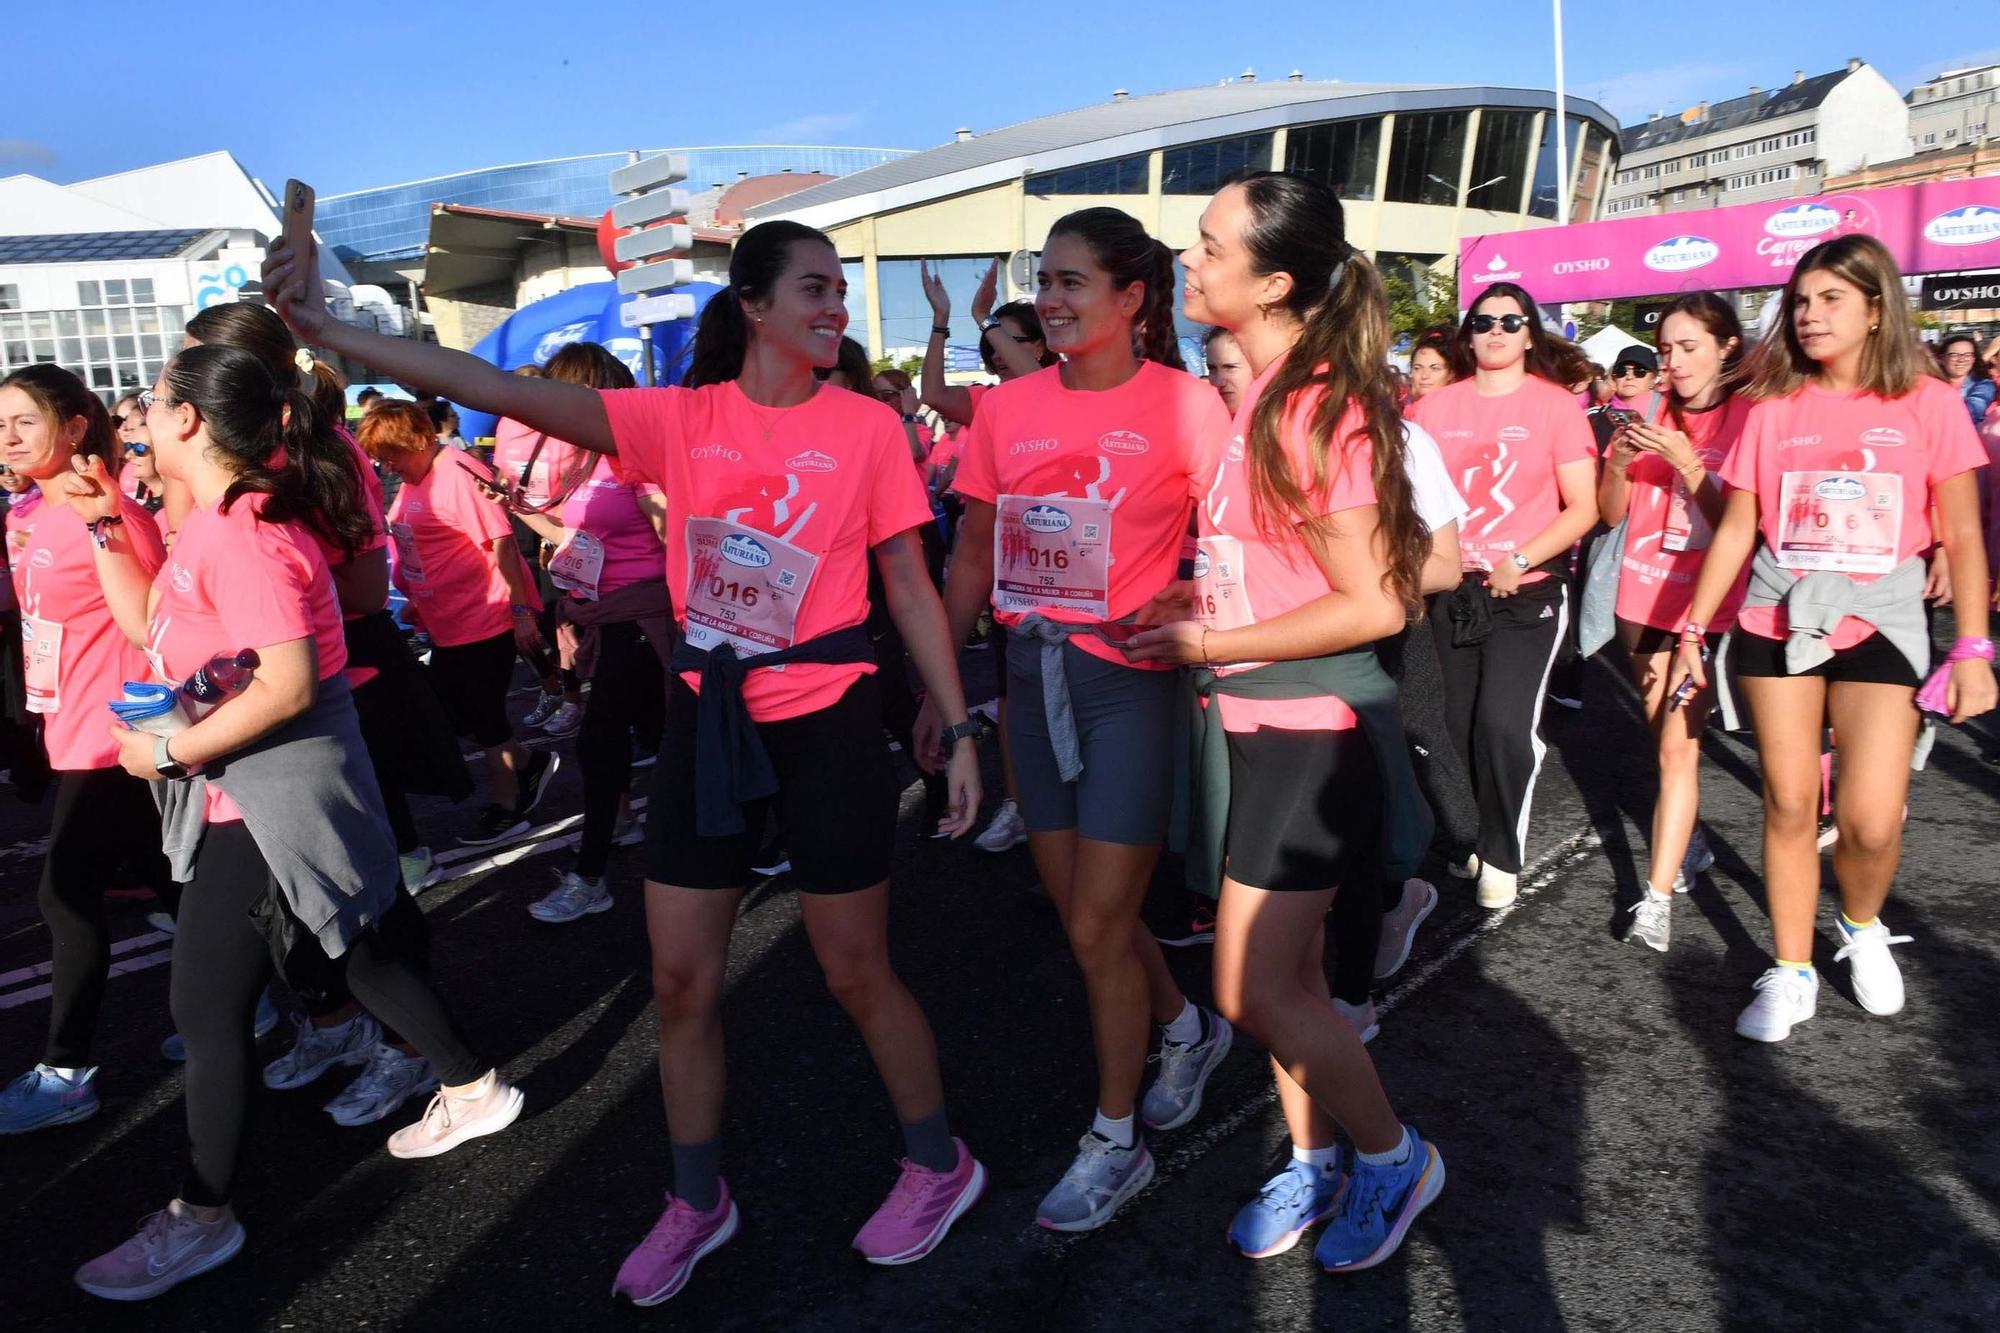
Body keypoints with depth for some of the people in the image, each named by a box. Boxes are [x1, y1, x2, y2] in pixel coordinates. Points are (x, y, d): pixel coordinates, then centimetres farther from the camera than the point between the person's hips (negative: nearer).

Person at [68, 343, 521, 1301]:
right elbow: (148, 624, 19)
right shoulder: (217, 522, 8)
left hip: (270, 801, -10)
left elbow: (289, 686, -28)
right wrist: (107, 526, 12)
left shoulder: (239, 533, -23)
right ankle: (473, 1089, 34)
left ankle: (200, 1219, 17)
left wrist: (170, 753, -19)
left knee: (207, 1010, 1)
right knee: (361, 954, 19)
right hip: (258, 794, 10)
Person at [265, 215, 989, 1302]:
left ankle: (938, 1165, 32)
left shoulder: (867, 427, -4)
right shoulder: (681, 420, -1)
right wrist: (321, 330, -15)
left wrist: (958, 729, -3)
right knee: (680, 978, 10)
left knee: (856, 973, 7)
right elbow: (503, 391, -8)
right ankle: (696, 1202, 33)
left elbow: (910, 588, 0)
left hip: (827, 722, -3)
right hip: (706, 719, 3)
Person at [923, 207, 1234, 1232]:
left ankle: (1115, 1142, 22)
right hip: (1033, 674, 5)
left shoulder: (1184, 405, -8)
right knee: (1081, 909, 15)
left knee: (1096, 928, 0)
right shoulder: (1008, 407, 4)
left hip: (1133, 676, -5)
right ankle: (1186, 1028, 44)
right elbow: (974, 554, 8)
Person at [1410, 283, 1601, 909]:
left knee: (1503, 723, -13)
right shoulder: (1435, 407, 4)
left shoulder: (1556, 406, -3)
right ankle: (1494, 834, 32)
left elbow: (1583, 509, -4)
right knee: (1464, 727, 10)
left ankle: (1502, 856, 8)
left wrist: (1519, 562, -15)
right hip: (1455, 590, 3)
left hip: (1528, 592, -3)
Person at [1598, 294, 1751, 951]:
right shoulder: (1650, 414, 6)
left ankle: (1657, 897, -9)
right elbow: (1611, 513, 6)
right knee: (1665, 734, 14)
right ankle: (1690, 843, 34)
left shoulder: (1748, 418, -6)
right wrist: (1619, 462, -12)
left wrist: (1684, 461, -22)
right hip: (1643, 598, 5)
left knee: (1677, 746, -11)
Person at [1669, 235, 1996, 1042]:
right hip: (1778, 622, 2)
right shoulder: (1773, 409, 2)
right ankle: (1791, 972, 18)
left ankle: (1863, 928, 25)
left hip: (1880, 626, -1)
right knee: (1788, 804, 4)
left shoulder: (1928, 404, -2)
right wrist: (1694, 628, 3)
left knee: (1871, 820, -8)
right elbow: (1736, 530, 6)